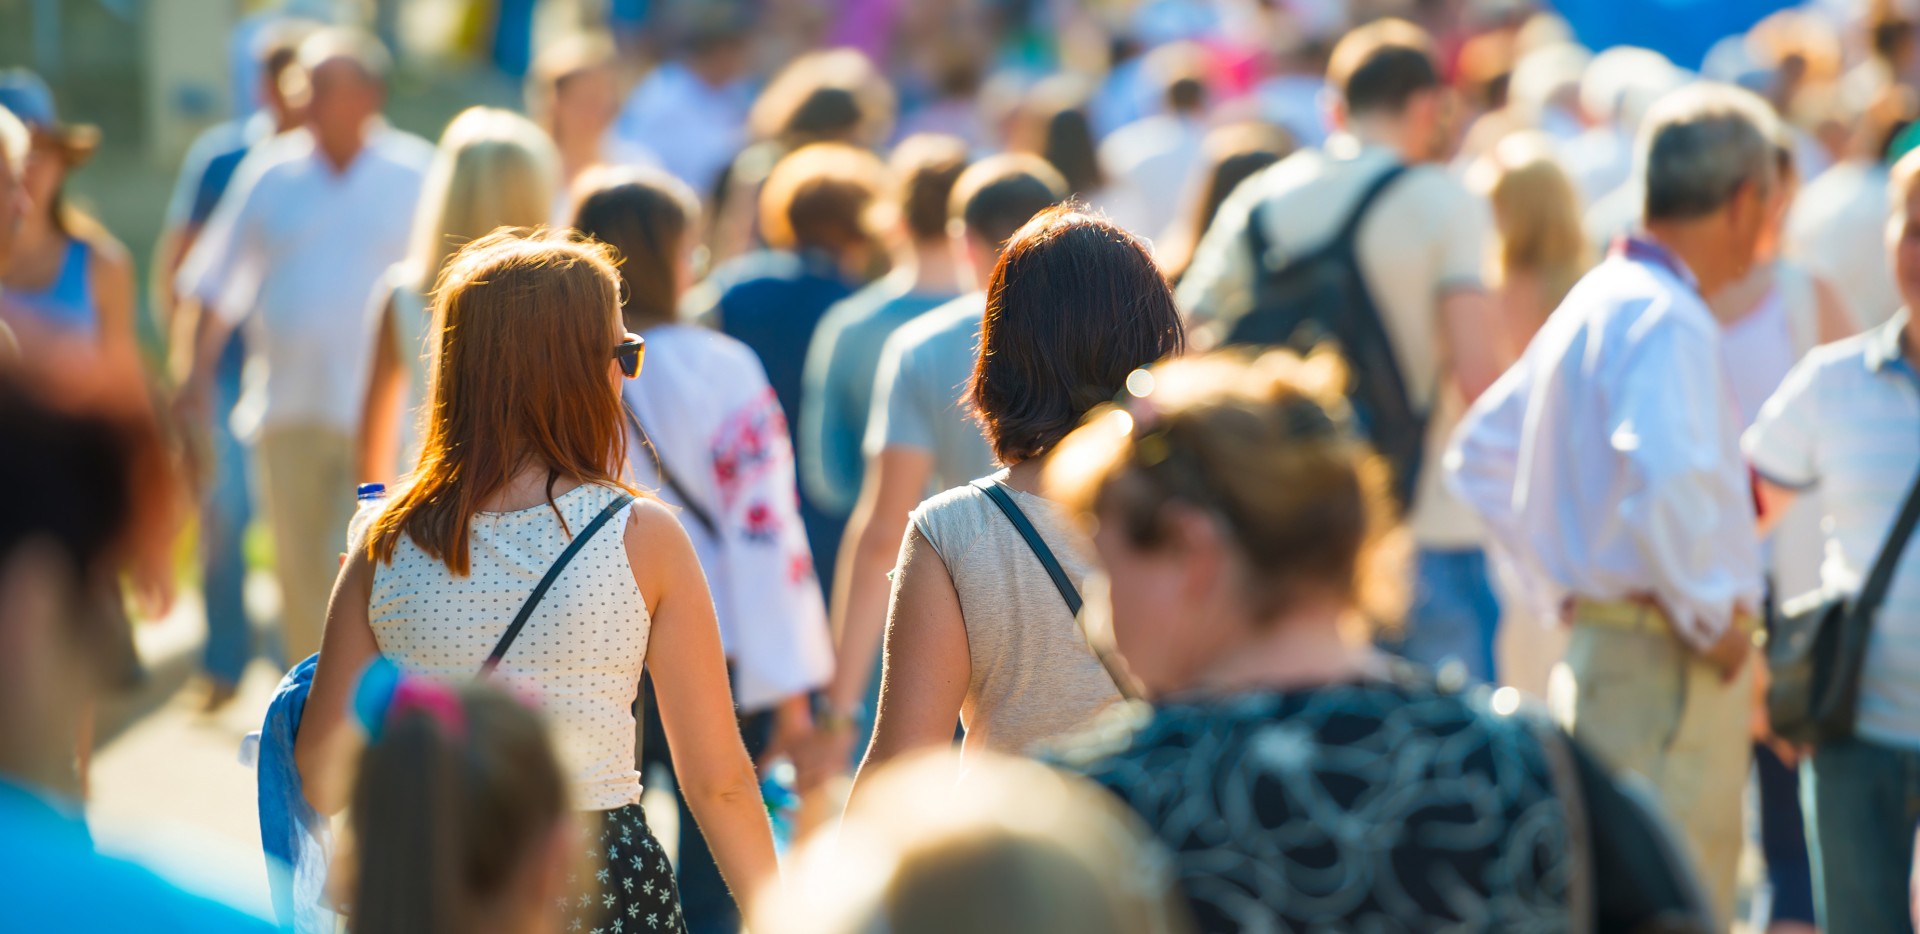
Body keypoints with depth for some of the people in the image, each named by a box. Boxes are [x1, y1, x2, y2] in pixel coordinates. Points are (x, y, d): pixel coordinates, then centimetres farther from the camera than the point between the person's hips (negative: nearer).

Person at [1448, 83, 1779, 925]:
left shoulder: (1594, 302, 16)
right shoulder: (1665, 319, -15)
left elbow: (1480, 455, 26)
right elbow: (1667, 476, -33)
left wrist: (1561, 594, 22)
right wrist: (1711, 615, -20)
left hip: (1597, 647, 10)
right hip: (1666, 666, -10)